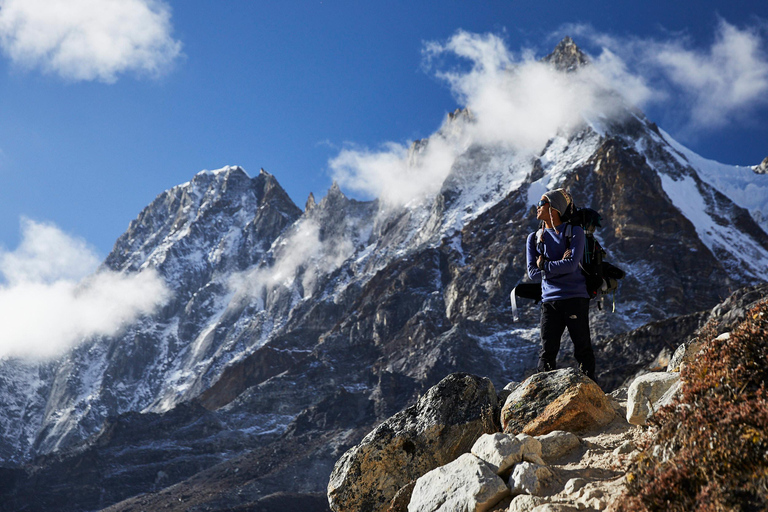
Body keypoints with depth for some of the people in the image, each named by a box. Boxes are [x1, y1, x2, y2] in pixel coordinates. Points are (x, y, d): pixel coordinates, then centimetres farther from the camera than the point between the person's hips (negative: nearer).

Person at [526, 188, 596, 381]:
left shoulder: (574, 232, 3)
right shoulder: (534, 238, 14)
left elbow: (571, 265, -12)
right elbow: (533, 273, 3)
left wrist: (544, 265, -4)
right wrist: (559, 265, -8)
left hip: (575, 298, -3)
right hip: (549, 300, 3)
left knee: (583, 350, 1)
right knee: (547, 351, 0)